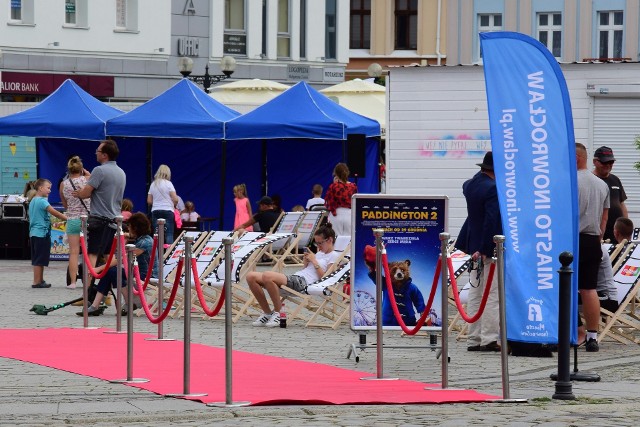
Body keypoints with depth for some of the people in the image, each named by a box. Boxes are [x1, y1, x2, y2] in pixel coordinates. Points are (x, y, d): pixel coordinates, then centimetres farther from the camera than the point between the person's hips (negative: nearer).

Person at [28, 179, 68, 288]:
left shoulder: (32, 201, 15)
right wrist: (67, 218, -15)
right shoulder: (42, 201, -14)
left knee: (37, 259, 13)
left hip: (34, 233, 9)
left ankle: (40, 280, 19)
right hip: (42, 233, -9)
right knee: (40, 260, -6)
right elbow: (55, 213, -19)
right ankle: (37, 282, -5)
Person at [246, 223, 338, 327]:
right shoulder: (320, 253, 31)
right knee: (251, 277, -6)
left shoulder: (333, 256, 4)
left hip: (303, 282, -10)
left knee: (267, 276, -34)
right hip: (294, 278, 10)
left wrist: (314, 261, -4)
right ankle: (267, 313, -1)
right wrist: (306, 261, 10)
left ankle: (277, 313, -20)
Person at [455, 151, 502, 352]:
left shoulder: (470, 184, 6)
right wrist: (484, 249, -22)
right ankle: (489, 339, -6)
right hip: (491, 246, -8)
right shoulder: (492, 188, -19)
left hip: (474, 244, 8)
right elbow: (491, 220, -23)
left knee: (475, 295, 12)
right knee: (493, 295, -4)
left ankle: (474, 339, 14)